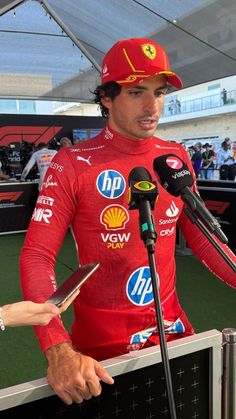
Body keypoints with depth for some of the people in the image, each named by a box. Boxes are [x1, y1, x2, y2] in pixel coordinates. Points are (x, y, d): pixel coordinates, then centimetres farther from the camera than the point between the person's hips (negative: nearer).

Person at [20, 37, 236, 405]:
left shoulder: (177, 158, -1)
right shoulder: (73, 164, -14)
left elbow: (200, 237, 6)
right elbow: (37, 255, -18)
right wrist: (58, 350, -30)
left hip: (171, 325, 4)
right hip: (100, 340, -4)